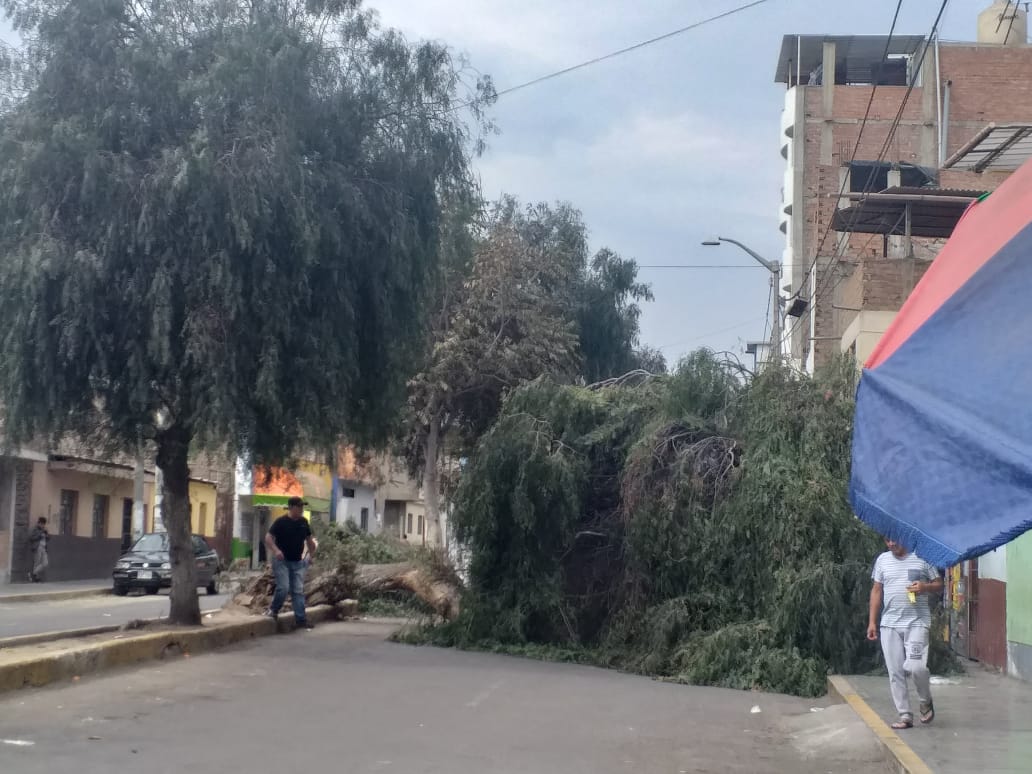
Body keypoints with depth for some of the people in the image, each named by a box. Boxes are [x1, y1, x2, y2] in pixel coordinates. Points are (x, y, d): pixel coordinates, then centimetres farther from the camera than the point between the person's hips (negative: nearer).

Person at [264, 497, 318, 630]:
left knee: (298, 591, 3)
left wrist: (312, 554, 8)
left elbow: (309, 539, 18)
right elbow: (268, 538, -15)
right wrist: (275, 550, -30)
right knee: (283, 588, -16)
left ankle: (301, 620, 4)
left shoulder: (304, 522, 5)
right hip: (281, 561, -5)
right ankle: (273, 610, 9)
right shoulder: (281, 522, -11)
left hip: (297, 562, 5)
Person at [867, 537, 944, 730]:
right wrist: (872, 622, 10)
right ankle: (905, 715, 10)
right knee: (895, 672, 2)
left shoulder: (922, 558, 2)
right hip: (889, 625, 4)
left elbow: (939, 585, 8)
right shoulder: (882, 560, 11)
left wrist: (925, 587, -15)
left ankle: (926, 702, 12)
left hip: (917, 622, -4)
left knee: (916, 667, -17)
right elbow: (876, 591, 15)